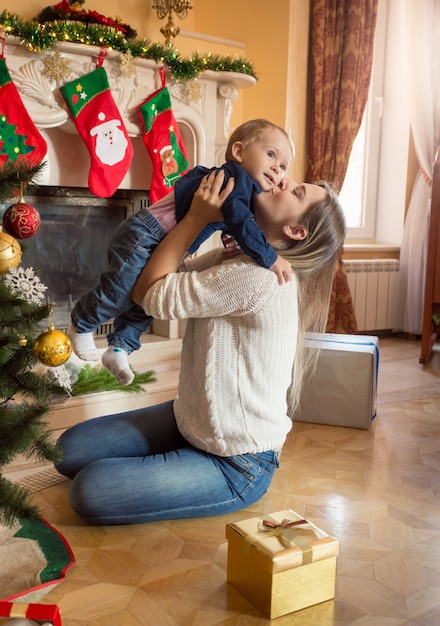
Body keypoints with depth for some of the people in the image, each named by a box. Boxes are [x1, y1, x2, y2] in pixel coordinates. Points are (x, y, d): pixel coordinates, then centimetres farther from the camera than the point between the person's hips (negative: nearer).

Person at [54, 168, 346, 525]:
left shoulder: (258, 277, -29)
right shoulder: (235, 258, 2)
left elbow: (150, 292, -22)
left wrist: (196, 217, -16)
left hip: (238, 465, -8)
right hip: (191, 422, 8)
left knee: (89, 492, -16)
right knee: (69, 450, 5)